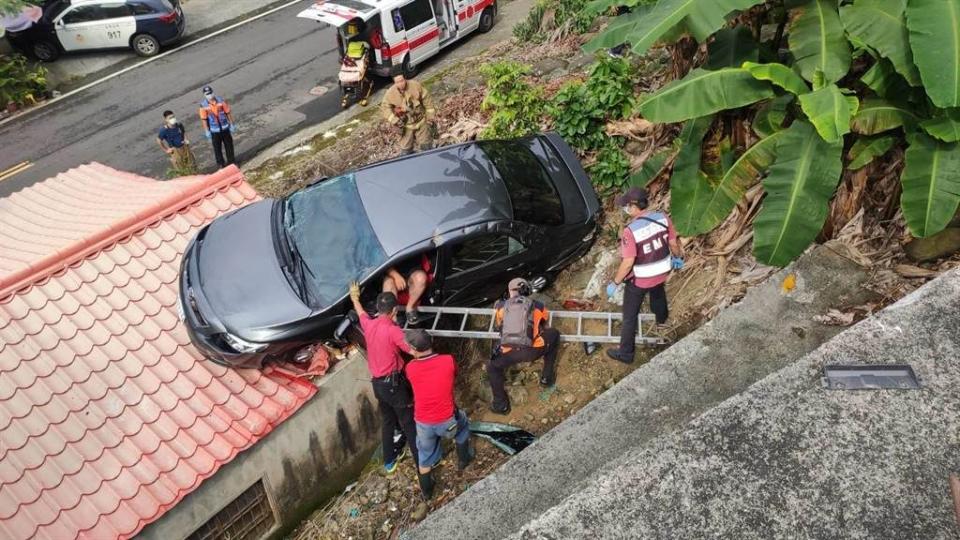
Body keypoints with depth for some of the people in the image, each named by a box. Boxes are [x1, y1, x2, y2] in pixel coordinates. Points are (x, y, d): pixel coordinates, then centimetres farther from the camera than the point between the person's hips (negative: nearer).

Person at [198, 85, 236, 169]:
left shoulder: (220, 100, -9)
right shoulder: (203, 105, -13)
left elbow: (228, 113, -1)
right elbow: (204, 119, -7)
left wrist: (232, 125, 1)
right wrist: (207, 132, -6)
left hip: (225, 128, 1)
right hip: (214, 130, -1)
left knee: (229, 146, 12)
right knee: (217, 148, 8)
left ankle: (231, 161, 29)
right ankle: (221, 164, 23)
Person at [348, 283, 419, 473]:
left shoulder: (368, 324, 0)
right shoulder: (392, 330, -23)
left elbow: (361, 312, 23)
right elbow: (413, 350, -25)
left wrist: (354, 297, 42)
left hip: (377, 383, 7)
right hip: (394, 383, -7)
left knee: (387, 421, 21)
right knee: (409, 423, 4)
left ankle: (389, 460, 33)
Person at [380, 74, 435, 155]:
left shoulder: (416, 86, -16)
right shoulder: (390, 93, -16)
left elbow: (427, 100, -6)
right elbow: (385, 108, -10)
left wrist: (430, 116, -3)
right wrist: (394, 120, -24)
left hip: (421, 122, 0)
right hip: (406, 126, 0)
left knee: (426, 145, 12)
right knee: (405, 149, 6)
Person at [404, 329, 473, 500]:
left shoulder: (410, 368, -11)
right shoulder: (449, 361, -13)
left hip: (423, 423, 1)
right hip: (447, 421, -1)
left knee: (425, 456, 25)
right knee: (463, 422, 32)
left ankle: (426, 491, 39)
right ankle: (463, 459, 46)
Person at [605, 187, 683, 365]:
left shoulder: (630, 230, -32)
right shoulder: (663, 217, -15)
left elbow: (628, 263, -27)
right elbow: (673, 243, -1)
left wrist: (615, 283, -15)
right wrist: (678, 256, 20)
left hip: (639, 280, -6)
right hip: (661, 273, 6)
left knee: (630, 316, 12)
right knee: (658, 295, 38)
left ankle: (625, 353, 24)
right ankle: (661, 319, 68)